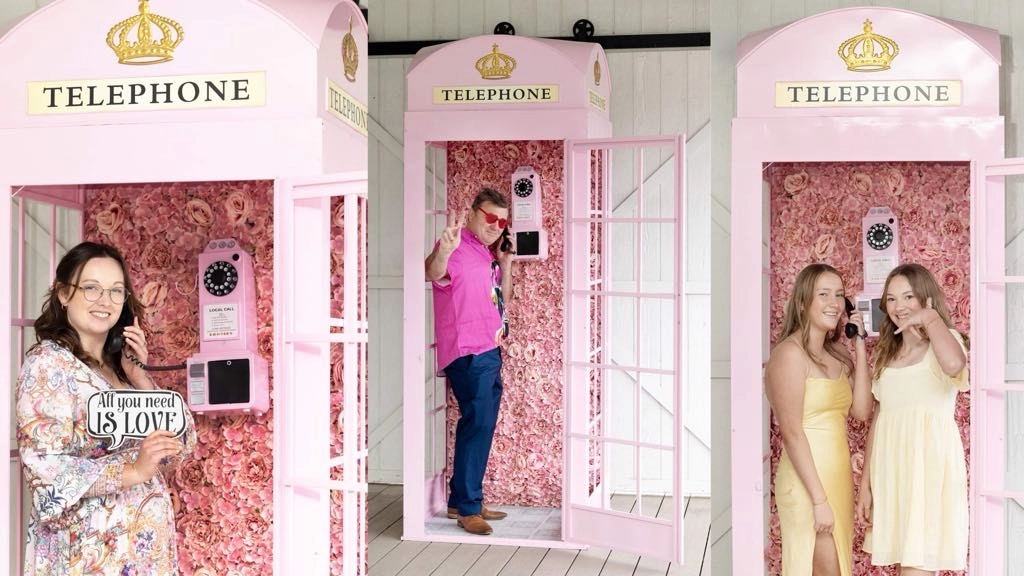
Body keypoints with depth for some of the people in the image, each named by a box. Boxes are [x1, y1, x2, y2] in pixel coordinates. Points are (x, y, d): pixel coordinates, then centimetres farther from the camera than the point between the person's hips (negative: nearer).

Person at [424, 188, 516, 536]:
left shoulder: (488, 252, 16)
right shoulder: (457, 247, -11)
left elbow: (503, 297, 21)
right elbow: (433, 274, -31)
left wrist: (506, 262, 7)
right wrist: (443, 250, -52)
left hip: (490, 351, 10)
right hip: (468, 352, -10)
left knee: (482, 425, 12)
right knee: (477, 422, -13)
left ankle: (463, 500, 21)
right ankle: (467, 508, -6)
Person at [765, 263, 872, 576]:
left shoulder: (835, 354, 13)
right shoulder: (790, 352, -11)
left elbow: (861, 410, 4)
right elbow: (791, 432, -17)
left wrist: (859, 349, 3)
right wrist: (818, 499, -19)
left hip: (838, 477, 8)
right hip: (807, 481, -8)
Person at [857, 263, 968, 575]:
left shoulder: (945, 340, -2)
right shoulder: (887, 353, 16)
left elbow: (954, 364, -30)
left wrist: (931, 318, -16)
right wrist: (866, 483, 11)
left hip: (929, 462, -6)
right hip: (890, 467, 6)